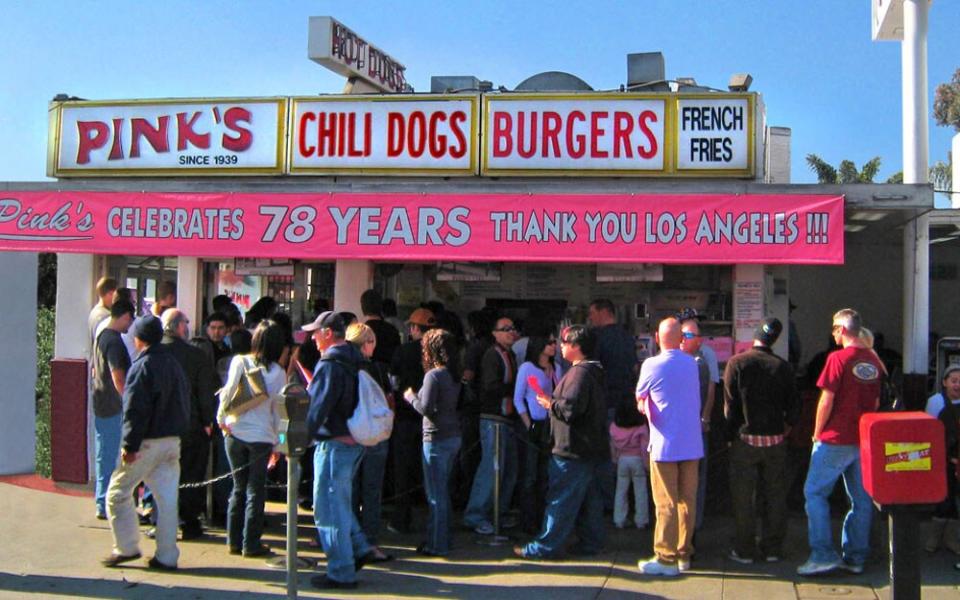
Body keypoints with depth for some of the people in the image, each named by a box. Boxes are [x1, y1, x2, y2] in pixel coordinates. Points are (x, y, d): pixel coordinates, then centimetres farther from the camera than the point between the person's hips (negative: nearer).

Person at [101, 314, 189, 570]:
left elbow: (135, 410, -17)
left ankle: (127, 547, 9)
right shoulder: (173, 364, 10)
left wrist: (129, 445, -15)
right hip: (173, 441, 7)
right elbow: (184, 403, 16)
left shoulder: (142, 366, -13)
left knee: (118, 492, 8)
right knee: (167, 499, 7)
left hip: (147, 442, -7)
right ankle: (167, 556, 10)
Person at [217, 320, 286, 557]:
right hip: (263, 436, -1)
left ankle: (234, 540, 18)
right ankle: (251, 544, 10)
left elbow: (228, 392, -11)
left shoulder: (239, 361, -4)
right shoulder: (278, 372, -2)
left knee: (239, 487, 13)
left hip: (235, 432, 1)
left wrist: (221, 417, 3)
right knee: (255, 491, 7)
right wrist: (276, 437, 11)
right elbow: (278, 407, 3)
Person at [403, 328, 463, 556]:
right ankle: (442, 538, 25)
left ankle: (436, 544, 4)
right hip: (453, 435, 8)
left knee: (436, 493, -1)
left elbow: (425, 408, -18)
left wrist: (410, 396, 0)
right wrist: (417, 396, 15)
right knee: (442, 490, 18)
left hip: (437, 438, -8)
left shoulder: (434, 375, -16)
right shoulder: (454, 375, 9)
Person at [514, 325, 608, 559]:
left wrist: (550, 404, -9)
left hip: (573, 451, -10)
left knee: (561, 500, -5)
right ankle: (592, 542, 22)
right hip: (591, 449, 10)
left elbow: (570, 408, -26)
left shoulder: (579, 373, -18)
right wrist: (554, 402, 15)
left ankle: (545, 547, 0)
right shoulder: (593, 371, 14)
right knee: (588, 499, 16)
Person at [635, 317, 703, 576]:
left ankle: (666, 558, 2)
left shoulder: (652, 365, -10)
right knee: (688, 500, 11)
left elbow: (640, 398, 4)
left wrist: (644, 407, 25)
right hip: (692, 443, 5)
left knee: (666, 504, -1)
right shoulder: (692, 363, 4)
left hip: (665, 445, -5)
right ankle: (684, 553, 19)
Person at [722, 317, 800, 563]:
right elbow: (794, 405, 3)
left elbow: (730, 404, -8)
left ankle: (745, 550, 10)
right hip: (775, 439, 3)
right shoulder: (783, 367, 0)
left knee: (743, 497, 5)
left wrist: (729, 436, 0)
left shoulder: (737, 363, -8)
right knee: (775, 495, 11)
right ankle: (772, 548, 17)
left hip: (745, 439, -2)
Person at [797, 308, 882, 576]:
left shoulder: (838, 358, -13)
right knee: (861, 498, 10)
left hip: (836, 439, -7)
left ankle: (823, 555, -4)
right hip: (865, 440, 7)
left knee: (815, 493, 1)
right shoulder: (873, 360, 7)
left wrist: (817, 433, -2)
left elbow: (827, 400, -13)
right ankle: (856, 557, 16)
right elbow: (875, 402, 14)